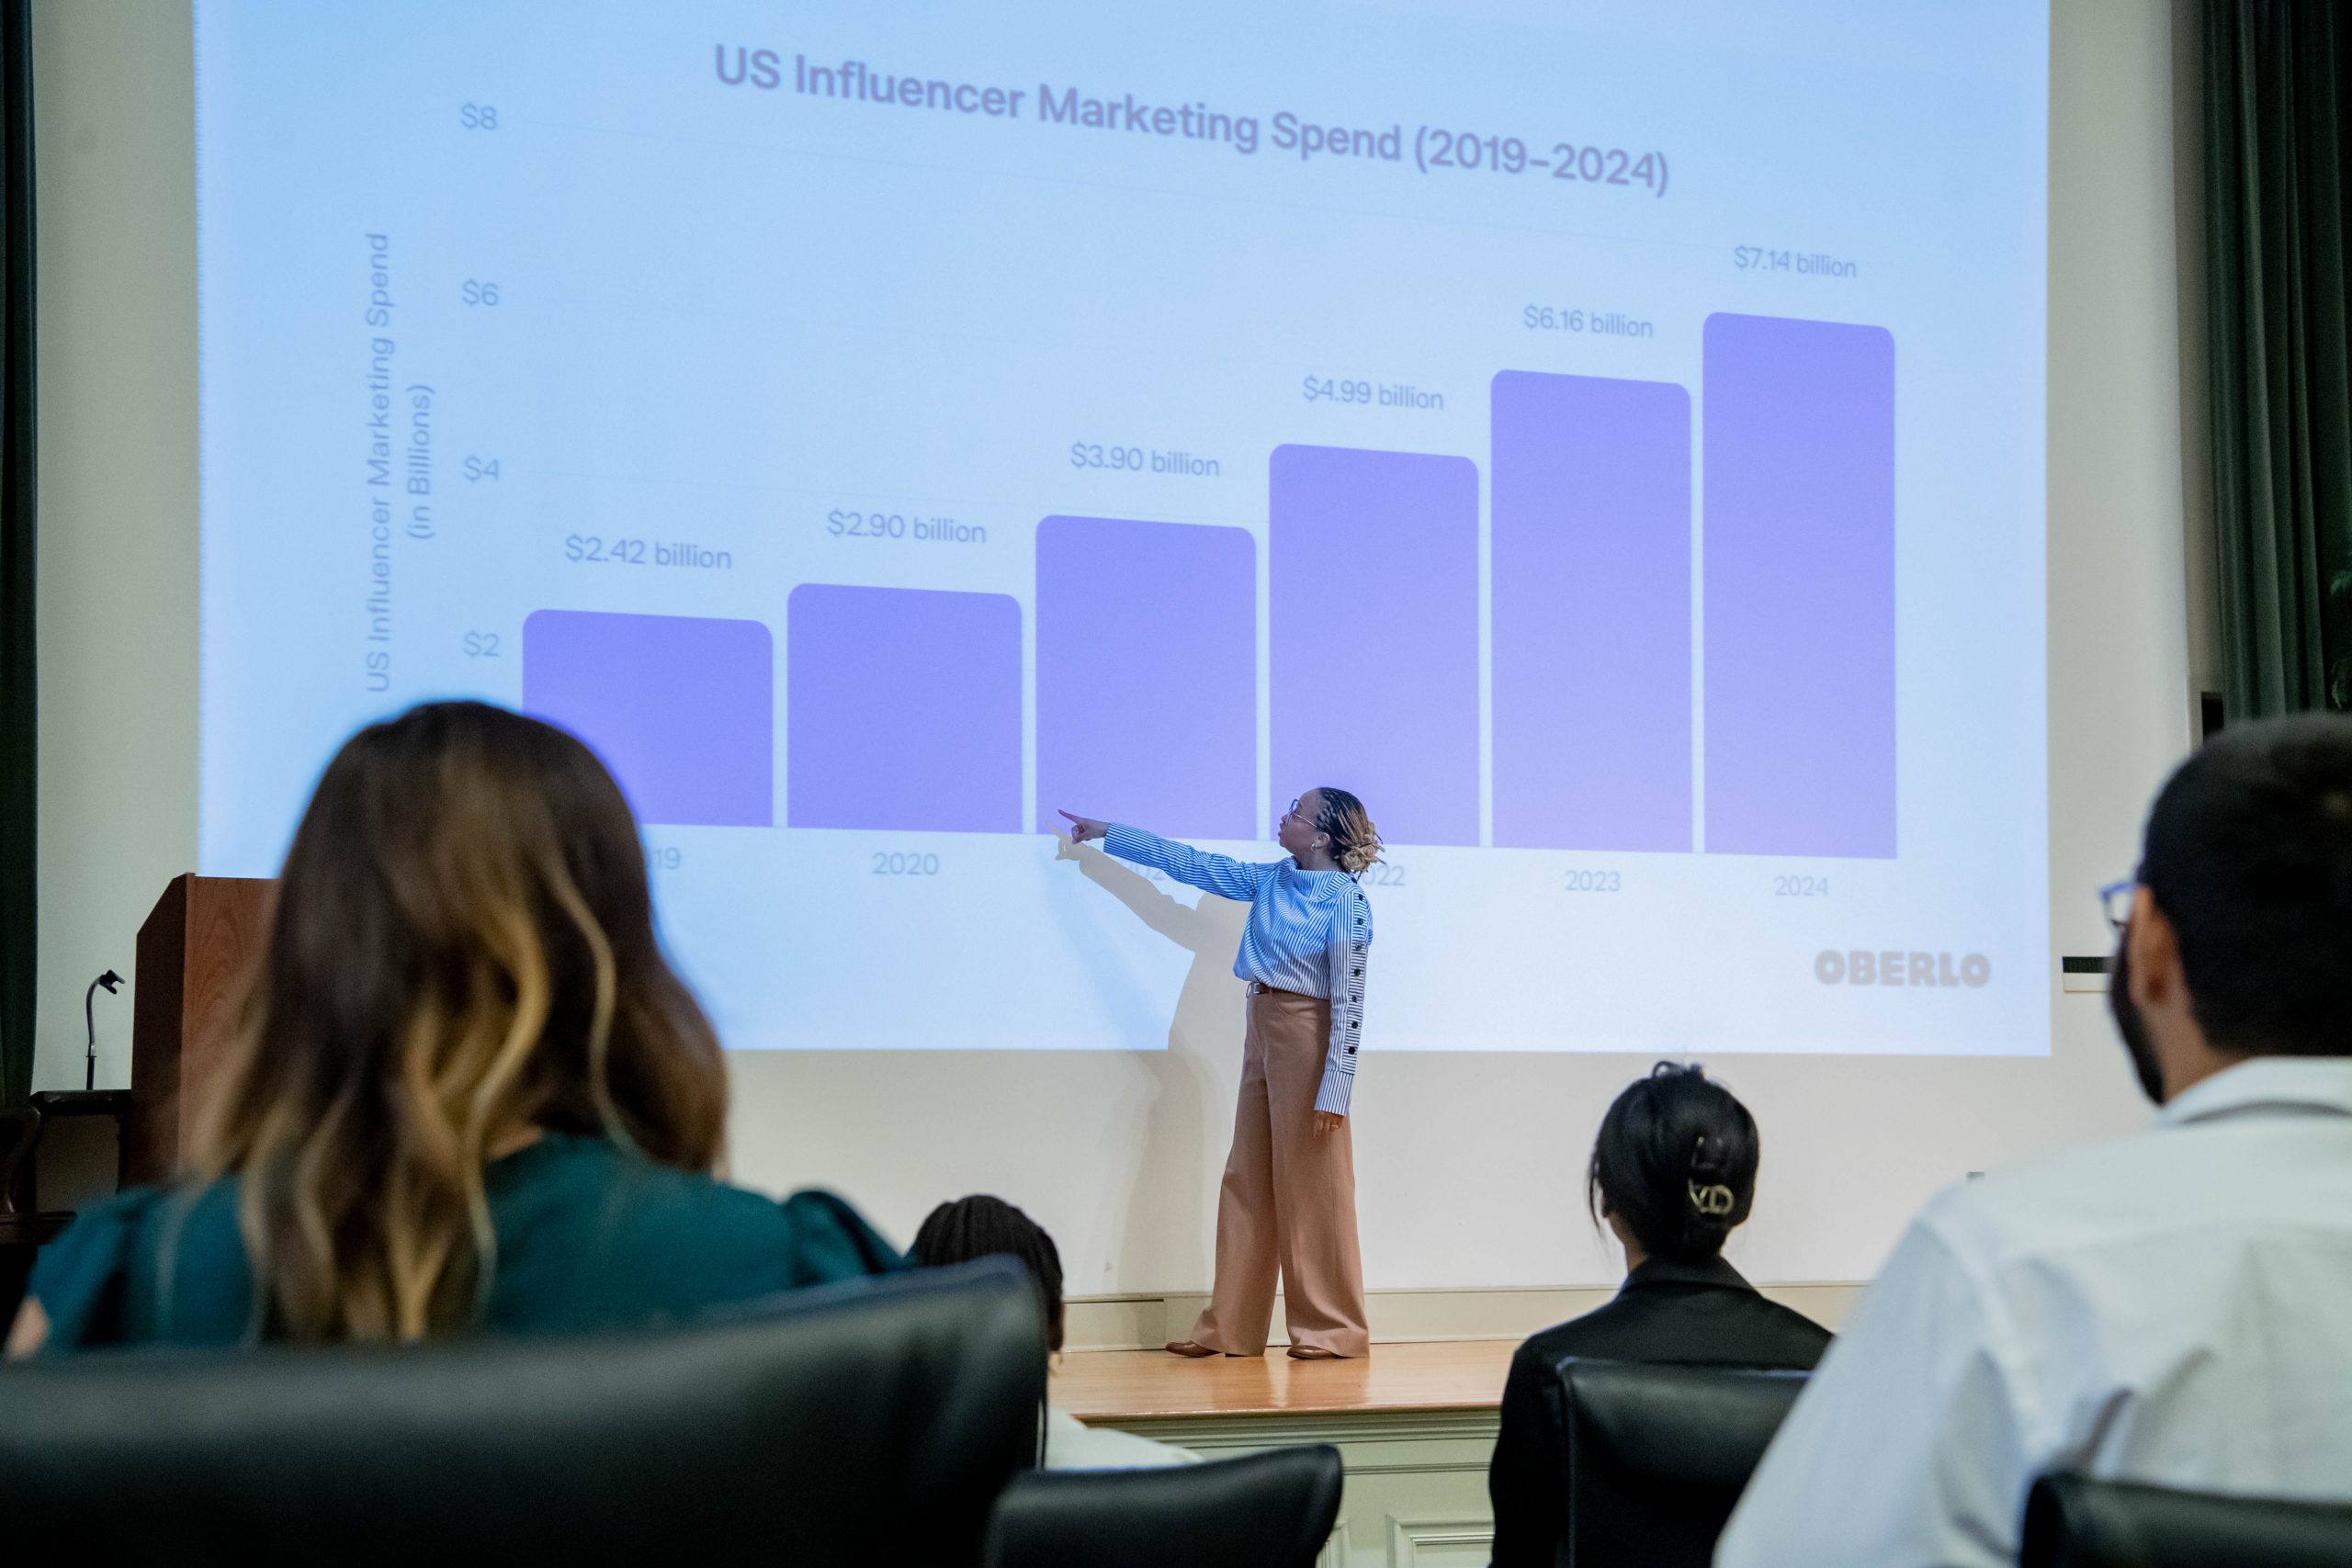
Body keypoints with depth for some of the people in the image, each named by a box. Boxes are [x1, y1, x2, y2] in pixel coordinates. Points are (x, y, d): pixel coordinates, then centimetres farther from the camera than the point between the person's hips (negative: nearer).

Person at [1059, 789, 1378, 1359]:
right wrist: (1108, 834, 21)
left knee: (1311, 1187, -3)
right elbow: (1190, 864, 18)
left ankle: (1332, 1329, 6)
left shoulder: (1345, 899, -12)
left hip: (1308, 1035, -8)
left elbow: (1349, 1000, -15)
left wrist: (1334, 1089, -18)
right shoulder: (1271, 881, 9)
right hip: (1262, 1030, 8)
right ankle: (1231, 1329, 12)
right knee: (1247, 1182, 8)